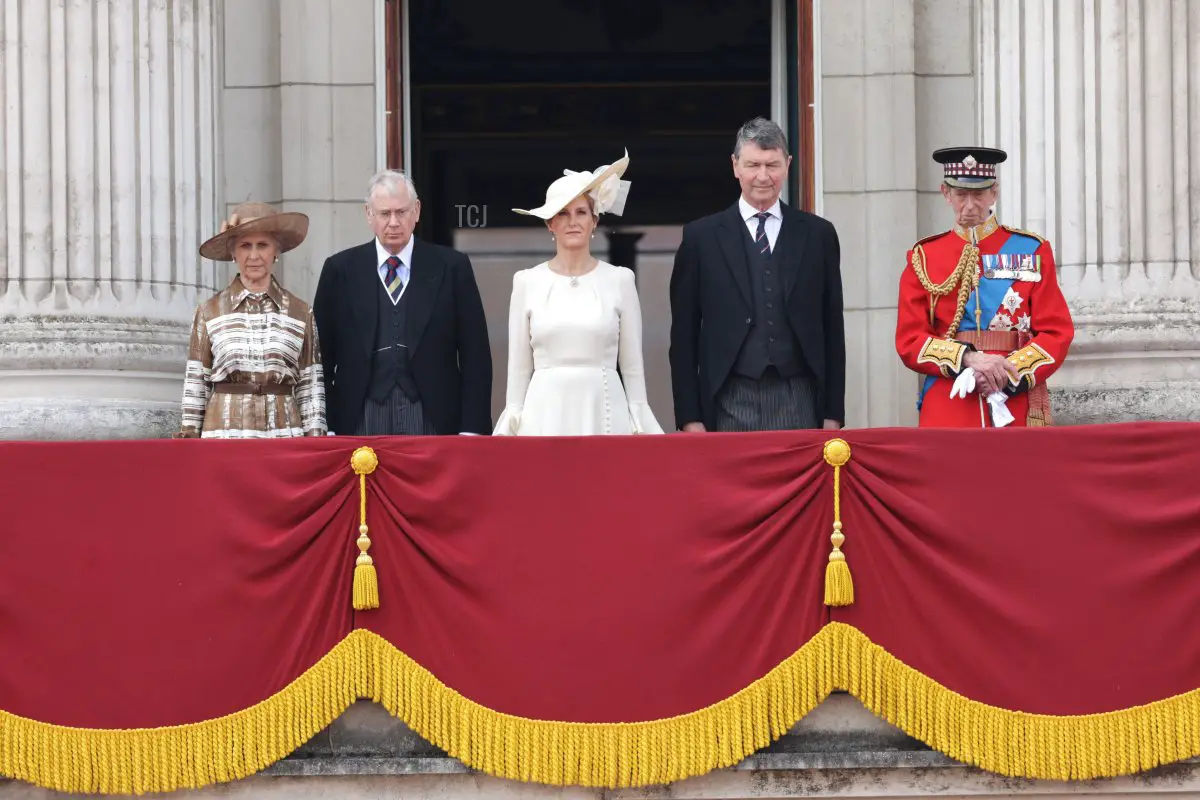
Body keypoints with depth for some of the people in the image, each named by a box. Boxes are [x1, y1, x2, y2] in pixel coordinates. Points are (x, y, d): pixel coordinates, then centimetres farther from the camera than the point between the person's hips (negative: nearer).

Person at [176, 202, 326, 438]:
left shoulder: (301, 313, 7)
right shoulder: (210, 311, 6)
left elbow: (311, 386, 8)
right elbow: (195, 385, 7)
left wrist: (314, 442, 3)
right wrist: (189, 437, 4)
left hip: (284, 431, 1)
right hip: (224, 430, 0)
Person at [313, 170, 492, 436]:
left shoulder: (451, 267, 5)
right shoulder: (340, 270, 8)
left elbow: (476, 354, 4)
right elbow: (322, 355, 8)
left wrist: (472, 427, -3)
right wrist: (325, 428, 1)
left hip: (433, 416, 0)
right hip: (362, 420, 1)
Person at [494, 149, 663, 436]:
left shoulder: (619, 280, 5)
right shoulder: (527, 282, 7)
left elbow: (633, 365, 6)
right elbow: (518, 367, 8)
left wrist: (639, 428, 1)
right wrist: (512, 426, 4)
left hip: (604, 414, -1)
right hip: (545, 414, 1)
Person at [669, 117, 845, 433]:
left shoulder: (818, 234, 11)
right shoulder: (701, 237, 7)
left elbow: (833, 331, 11)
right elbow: (683, 336, 5)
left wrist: (833, 415, 5)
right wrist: (690, 418, -1)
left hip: (800, 405, 1)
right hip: (731, 405, -1)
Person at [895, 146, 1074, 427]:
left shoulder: (1032, 251, 7)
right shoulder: (923, 257, 9)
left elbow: (1057, 333, 2)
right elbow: (909, 340, 2)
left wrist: (1009, 374, -14)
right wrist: (968, 358, -15)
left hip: (1016, 405, 0)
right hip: (947, 410, 0)